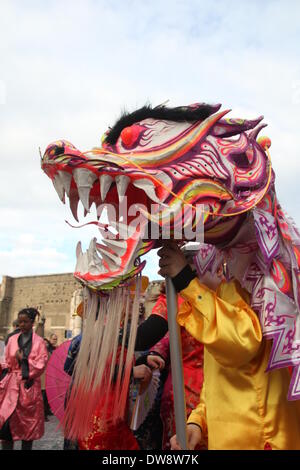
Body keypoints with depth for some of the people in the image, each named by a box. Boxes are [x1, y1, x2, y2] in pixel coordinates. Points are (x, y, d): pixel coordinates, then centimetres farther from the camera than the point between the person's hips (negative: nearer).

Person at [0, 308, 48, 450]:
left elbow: (41, 365, -8)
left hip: (29, 386, -2)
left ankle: (27, 447, 22)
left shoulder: (39, 342, -2)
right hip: (11, 385, 2)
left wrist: (23, 359, -13)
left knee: (28, 422, 8)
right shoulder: (12, 339, 6)